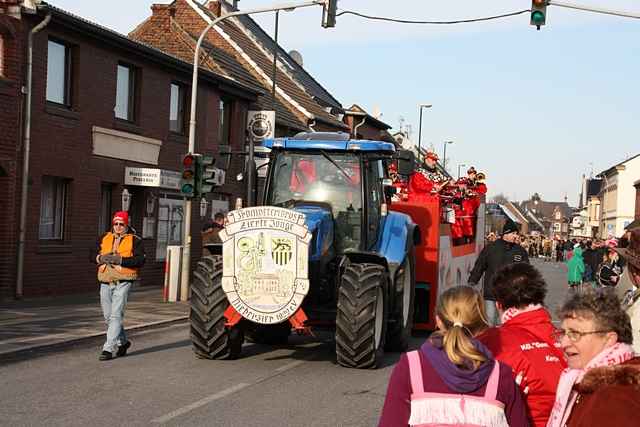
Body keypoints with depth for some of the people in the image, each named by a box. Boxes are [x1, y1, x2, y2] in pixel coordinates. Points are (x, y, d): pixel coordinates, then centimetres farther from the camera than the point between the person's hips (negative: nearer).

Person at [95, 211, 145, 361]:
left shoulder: (134, 240, -2)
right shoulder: (105, 238, 13)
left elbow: (140, 260, -14)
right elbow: (94, 255, 11)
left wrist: (120, 260, -21)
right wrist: (102, 258, -10)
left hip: (123, 282, -6)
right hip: (106, 282, 6)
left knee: (116, 316, -11)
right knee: (108, 316, 14)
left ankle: (108, 349, -9)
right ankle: (123, 342, 32)